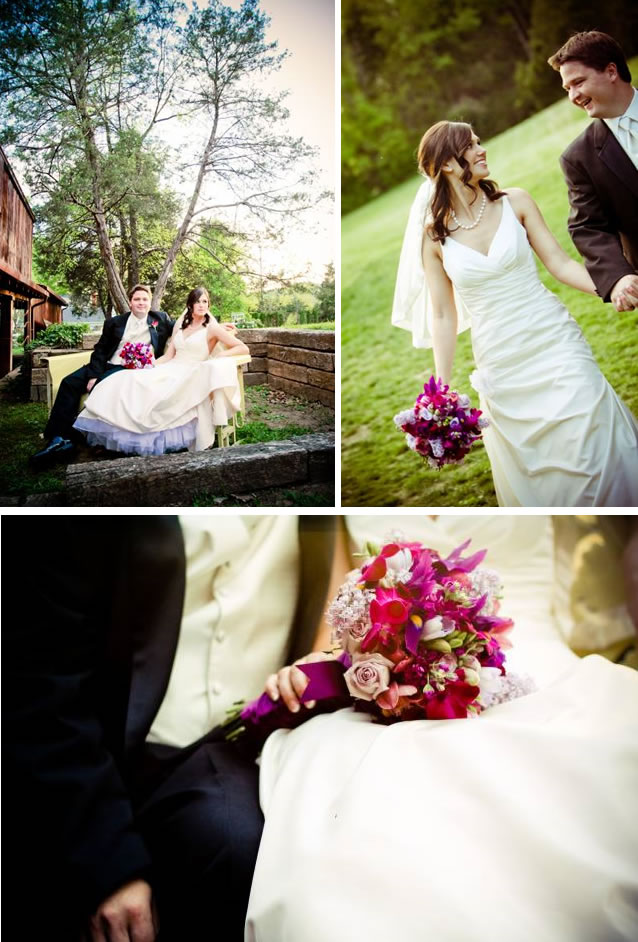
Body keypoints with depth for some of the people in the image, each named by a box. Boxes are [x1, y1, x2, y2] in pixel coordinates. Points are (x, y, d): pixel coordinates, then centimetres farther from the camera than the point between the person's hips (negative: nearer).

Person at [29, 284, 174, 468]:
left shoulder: (161, 319, 9)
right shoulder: (114, 322, 11)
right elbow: (100, 350, 6)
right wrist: (93, 375, -8)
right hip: (106, 365, 4)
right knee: (69, 383, -18)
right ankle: (58, 438, -22)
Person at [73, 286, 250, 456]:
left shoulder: (212, 327, 1)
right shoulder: (181, 323, 18)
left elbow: (243, 348, -4)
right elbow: (168, 356, 17)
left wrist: (214, 359, -15)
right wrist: (147, 369, 2)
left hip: (190, 377, -5)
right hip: (170, 371, 6)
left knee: (159, 396, -36)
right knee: (128, 383, -17)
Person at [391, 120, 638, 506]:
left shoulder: (515, 202, 2)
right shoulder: (434, 236, 0)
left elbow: (559, 262, 1)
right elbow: (443, 316, 2)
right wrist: (443, 391, 0)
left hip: (553, 340, 0)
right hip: (500, 363, 0)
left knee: (595, 446, -3)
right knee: (529, 468, 6)